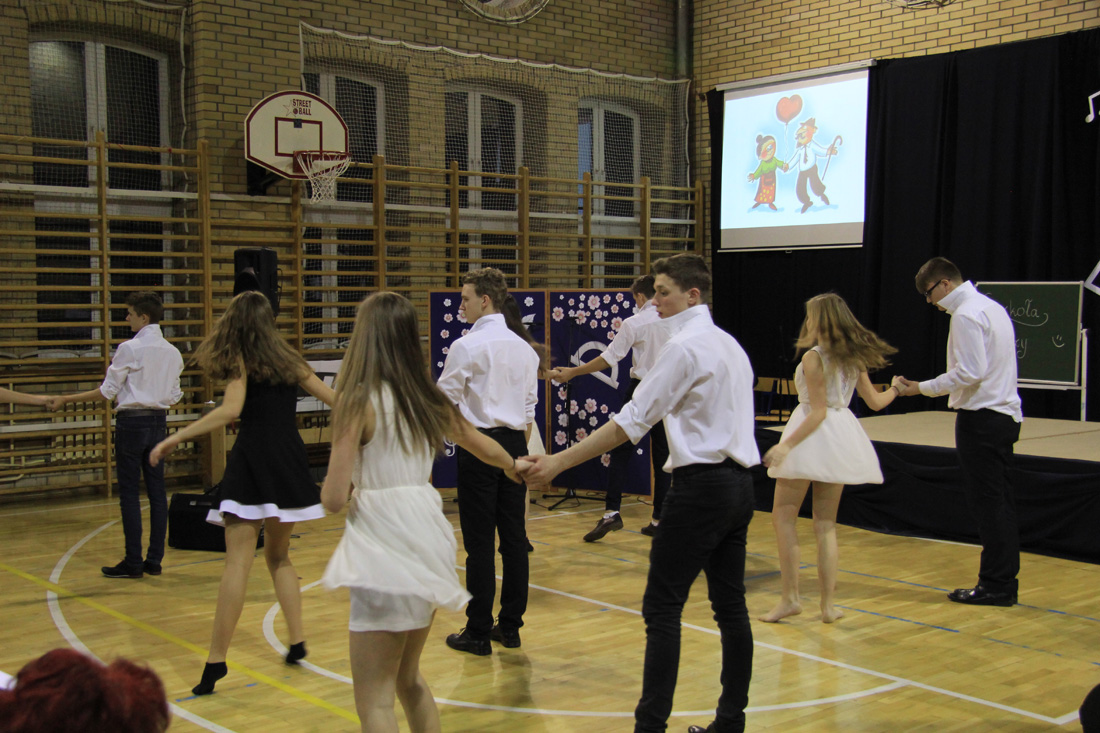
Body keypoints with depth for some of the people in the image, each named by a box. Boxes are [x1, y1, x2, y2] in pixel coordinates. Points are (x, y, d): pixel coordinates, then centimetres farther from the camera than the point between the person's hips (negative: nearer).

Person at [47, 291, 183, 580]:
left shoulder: (130, 348, -11)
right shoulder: (172, 352, 6)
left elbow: (107, 391, -8)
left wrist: (65, 399, -1)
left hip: (132, 422, -6)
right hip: (158, 421, 6)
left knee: (129, 492, 0)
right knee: (157, 490, 8)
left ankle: (133, 562, 2)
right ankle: (154, 559, 12)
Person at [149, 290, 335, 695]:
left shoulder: (240, 360, 1)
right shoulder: (288, 359, 14)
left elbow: (230, 410, -16)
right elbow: (334, 399, 19)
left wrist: (175, 438, -16)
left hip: (252, 462, -5)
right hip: (290, 464, 5)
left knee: (238, 560, -10)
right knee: (278, 555, 21)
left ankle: (216, 659, -14)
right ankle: (297, 640, 17)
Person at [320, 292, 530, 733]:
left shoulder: (358, 400, -10)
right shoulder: (427, 398, 8)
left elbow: (333, 498, -14)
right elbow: (488, 449, 24)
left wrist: (336, 485, 10)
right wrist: (516, 467, 46)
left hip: (385, 553, -7)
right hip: (425, 543, 7)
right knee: (409, 681, 24)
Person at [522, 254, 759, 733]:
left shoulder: (684, 346, -11)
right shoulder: (729, 344, 17)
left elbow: (631, 421, -16)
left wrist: (558, 463, -15)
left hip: (701, 486, -9)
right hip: (739, 482, 9)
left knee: (662, 608, -6)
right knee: (730, 605, 11)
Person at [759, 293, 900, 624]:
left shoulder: (813, 358, -12)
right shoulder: (854, 358, 8)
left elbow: (818, 412, -17)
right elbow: (875, 402, 15)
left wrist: (787, 445, -21)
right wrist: (894, 389, 36)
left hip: (814, 435, -7)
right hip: (842, 439, 7)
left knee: (783, 515, 2)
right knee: (826, 524, 12)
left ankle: (790, 597, -3)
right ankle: (828, 603, 10)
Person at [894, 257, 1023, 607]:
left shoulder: (966, 314, -13)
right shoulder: (993, 307, 16)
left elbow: (970, 373, -20)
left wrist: (923, 388, -13)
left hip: (982, 418, -10)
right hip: (1005, 414, 10)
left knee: (988, 502, -5)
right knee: (1000, 502, 12)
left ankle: (994, 585, -1)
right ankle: (1006, 581, 17)